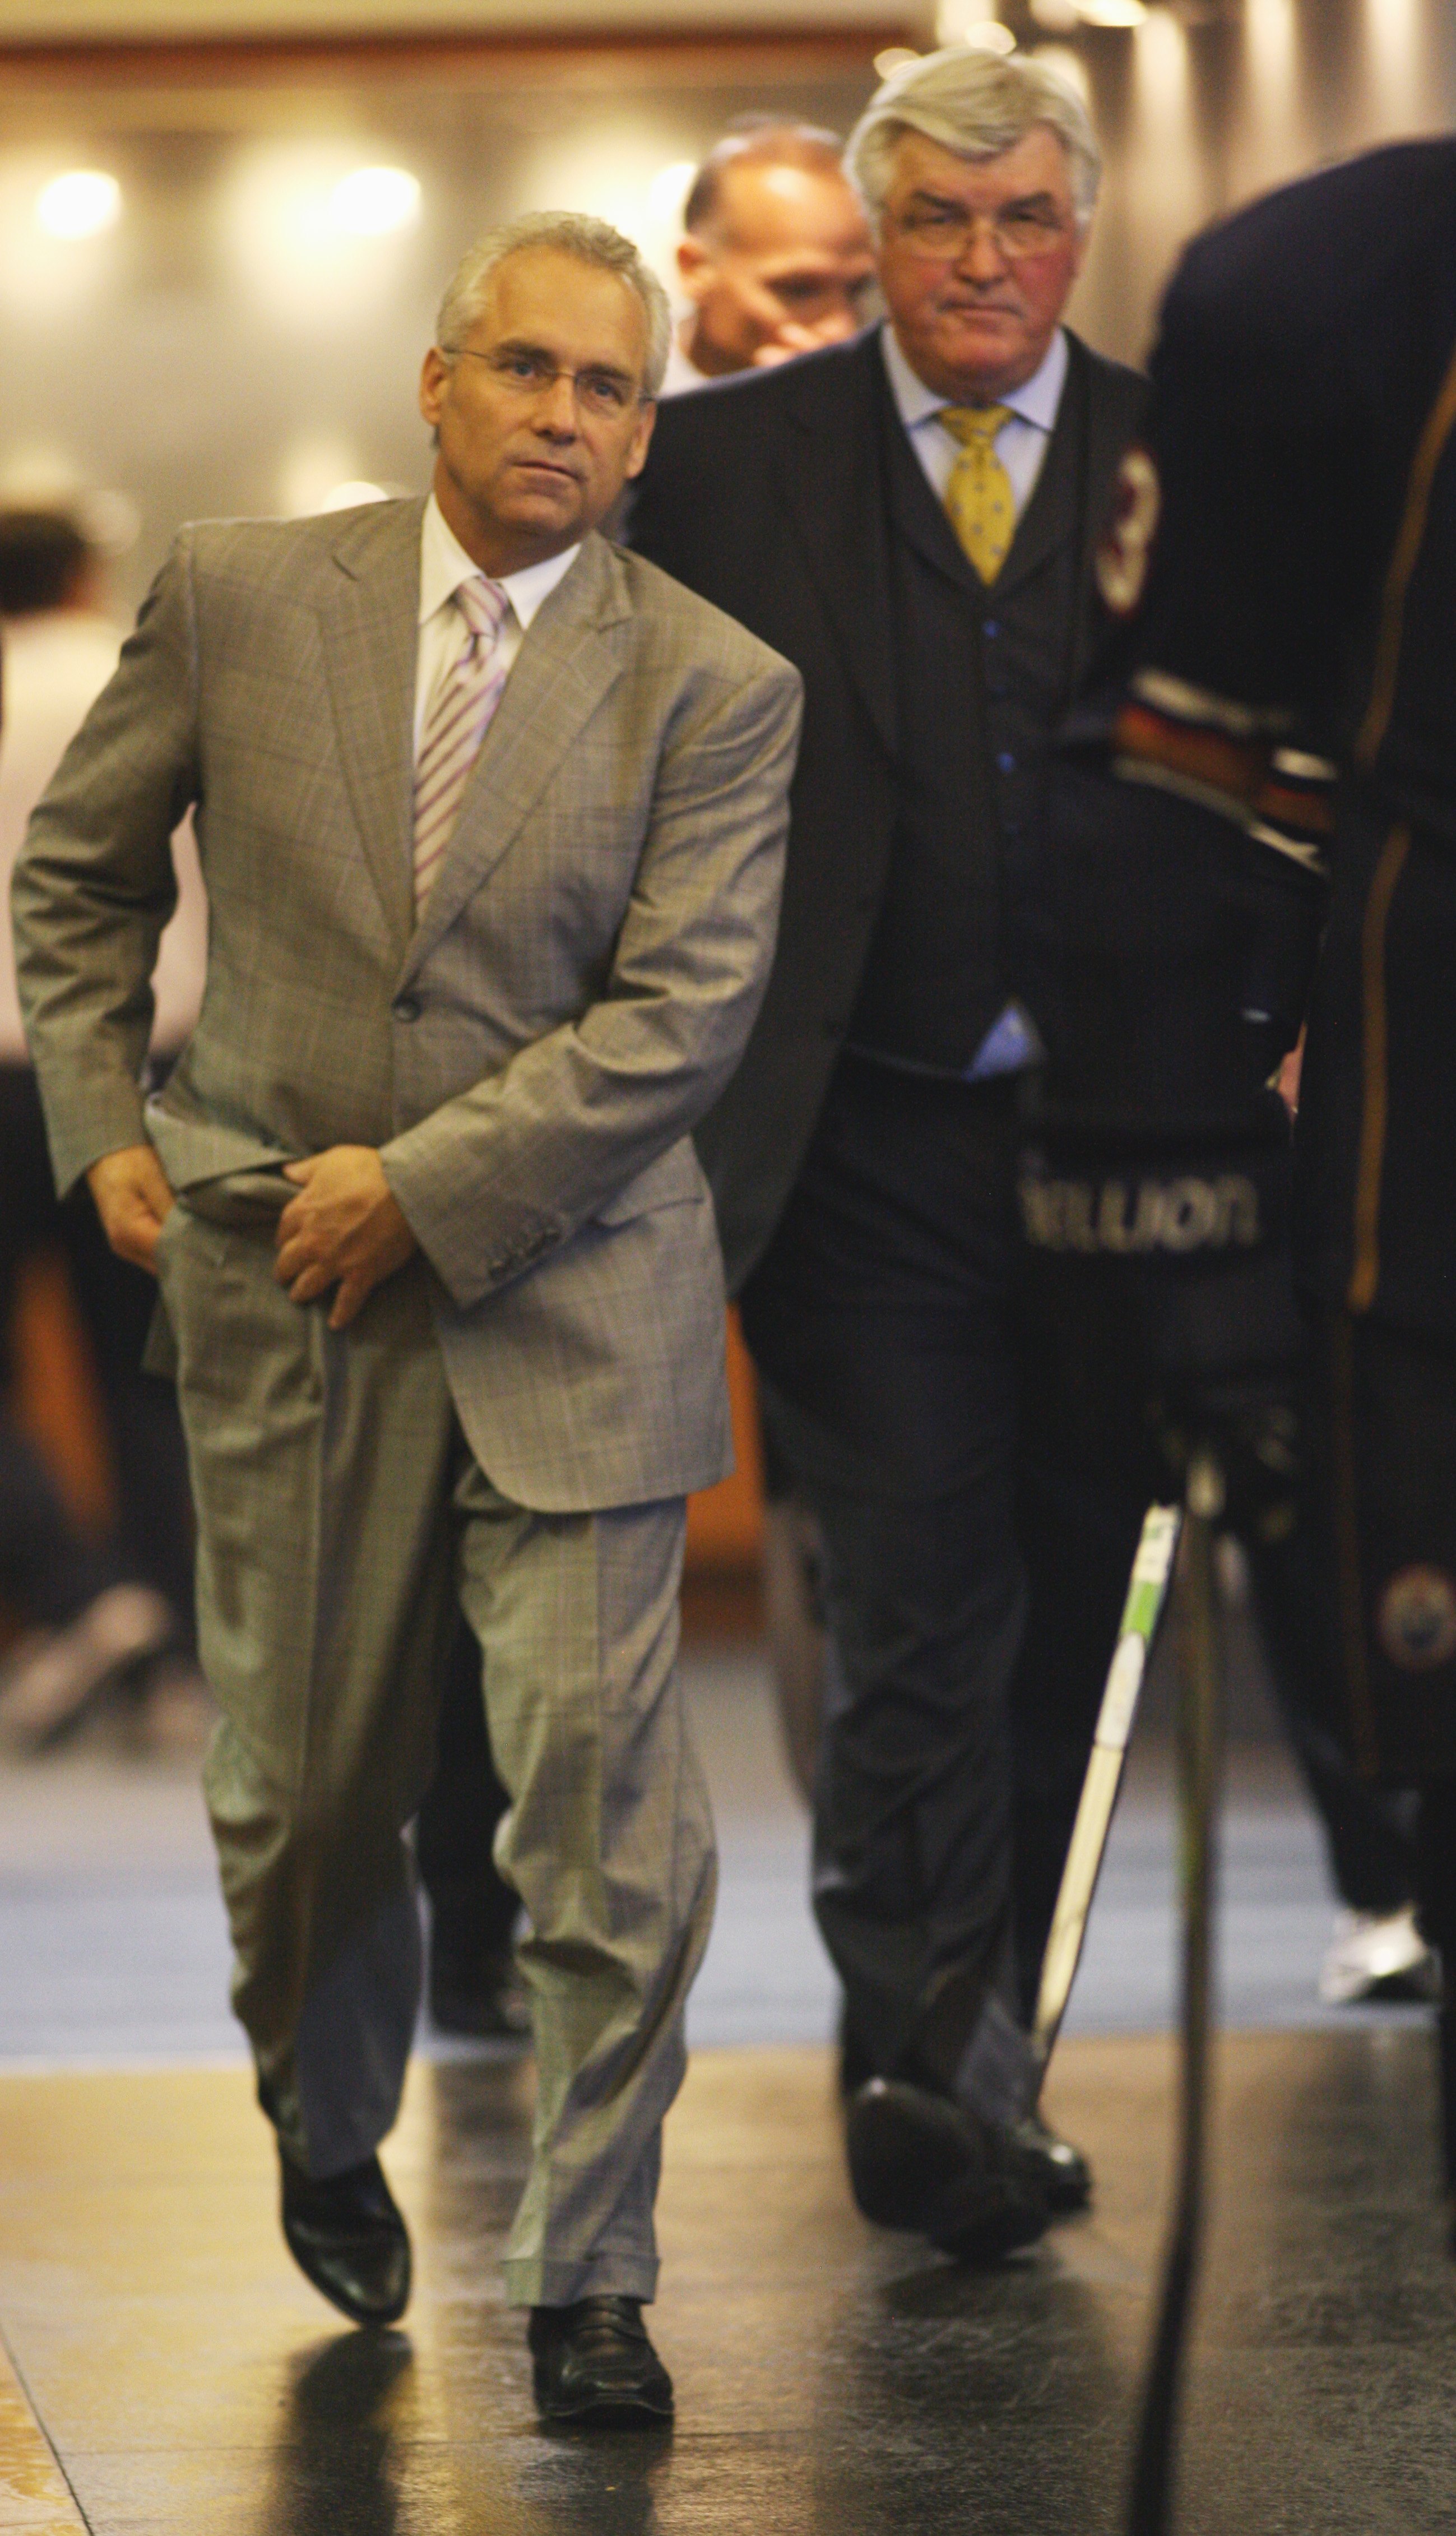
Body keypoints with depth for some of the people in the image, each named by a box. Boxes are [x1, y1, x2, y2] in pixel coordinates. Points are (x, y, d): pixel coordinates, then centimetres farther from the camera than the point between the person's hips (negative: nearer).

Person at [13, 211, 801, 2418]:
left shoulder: (716, 691, -3)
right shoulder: (239, 599, 1)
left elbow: (685, 1012, -10)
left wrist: (425, 1185, -14)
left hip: (569, 1305, -1)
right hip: (281, 1298, 2)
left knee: (607, 1803, -9)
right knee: (303, 1790, 12)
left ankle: (589, 2278, 3)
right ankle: (331, 2138, 40)